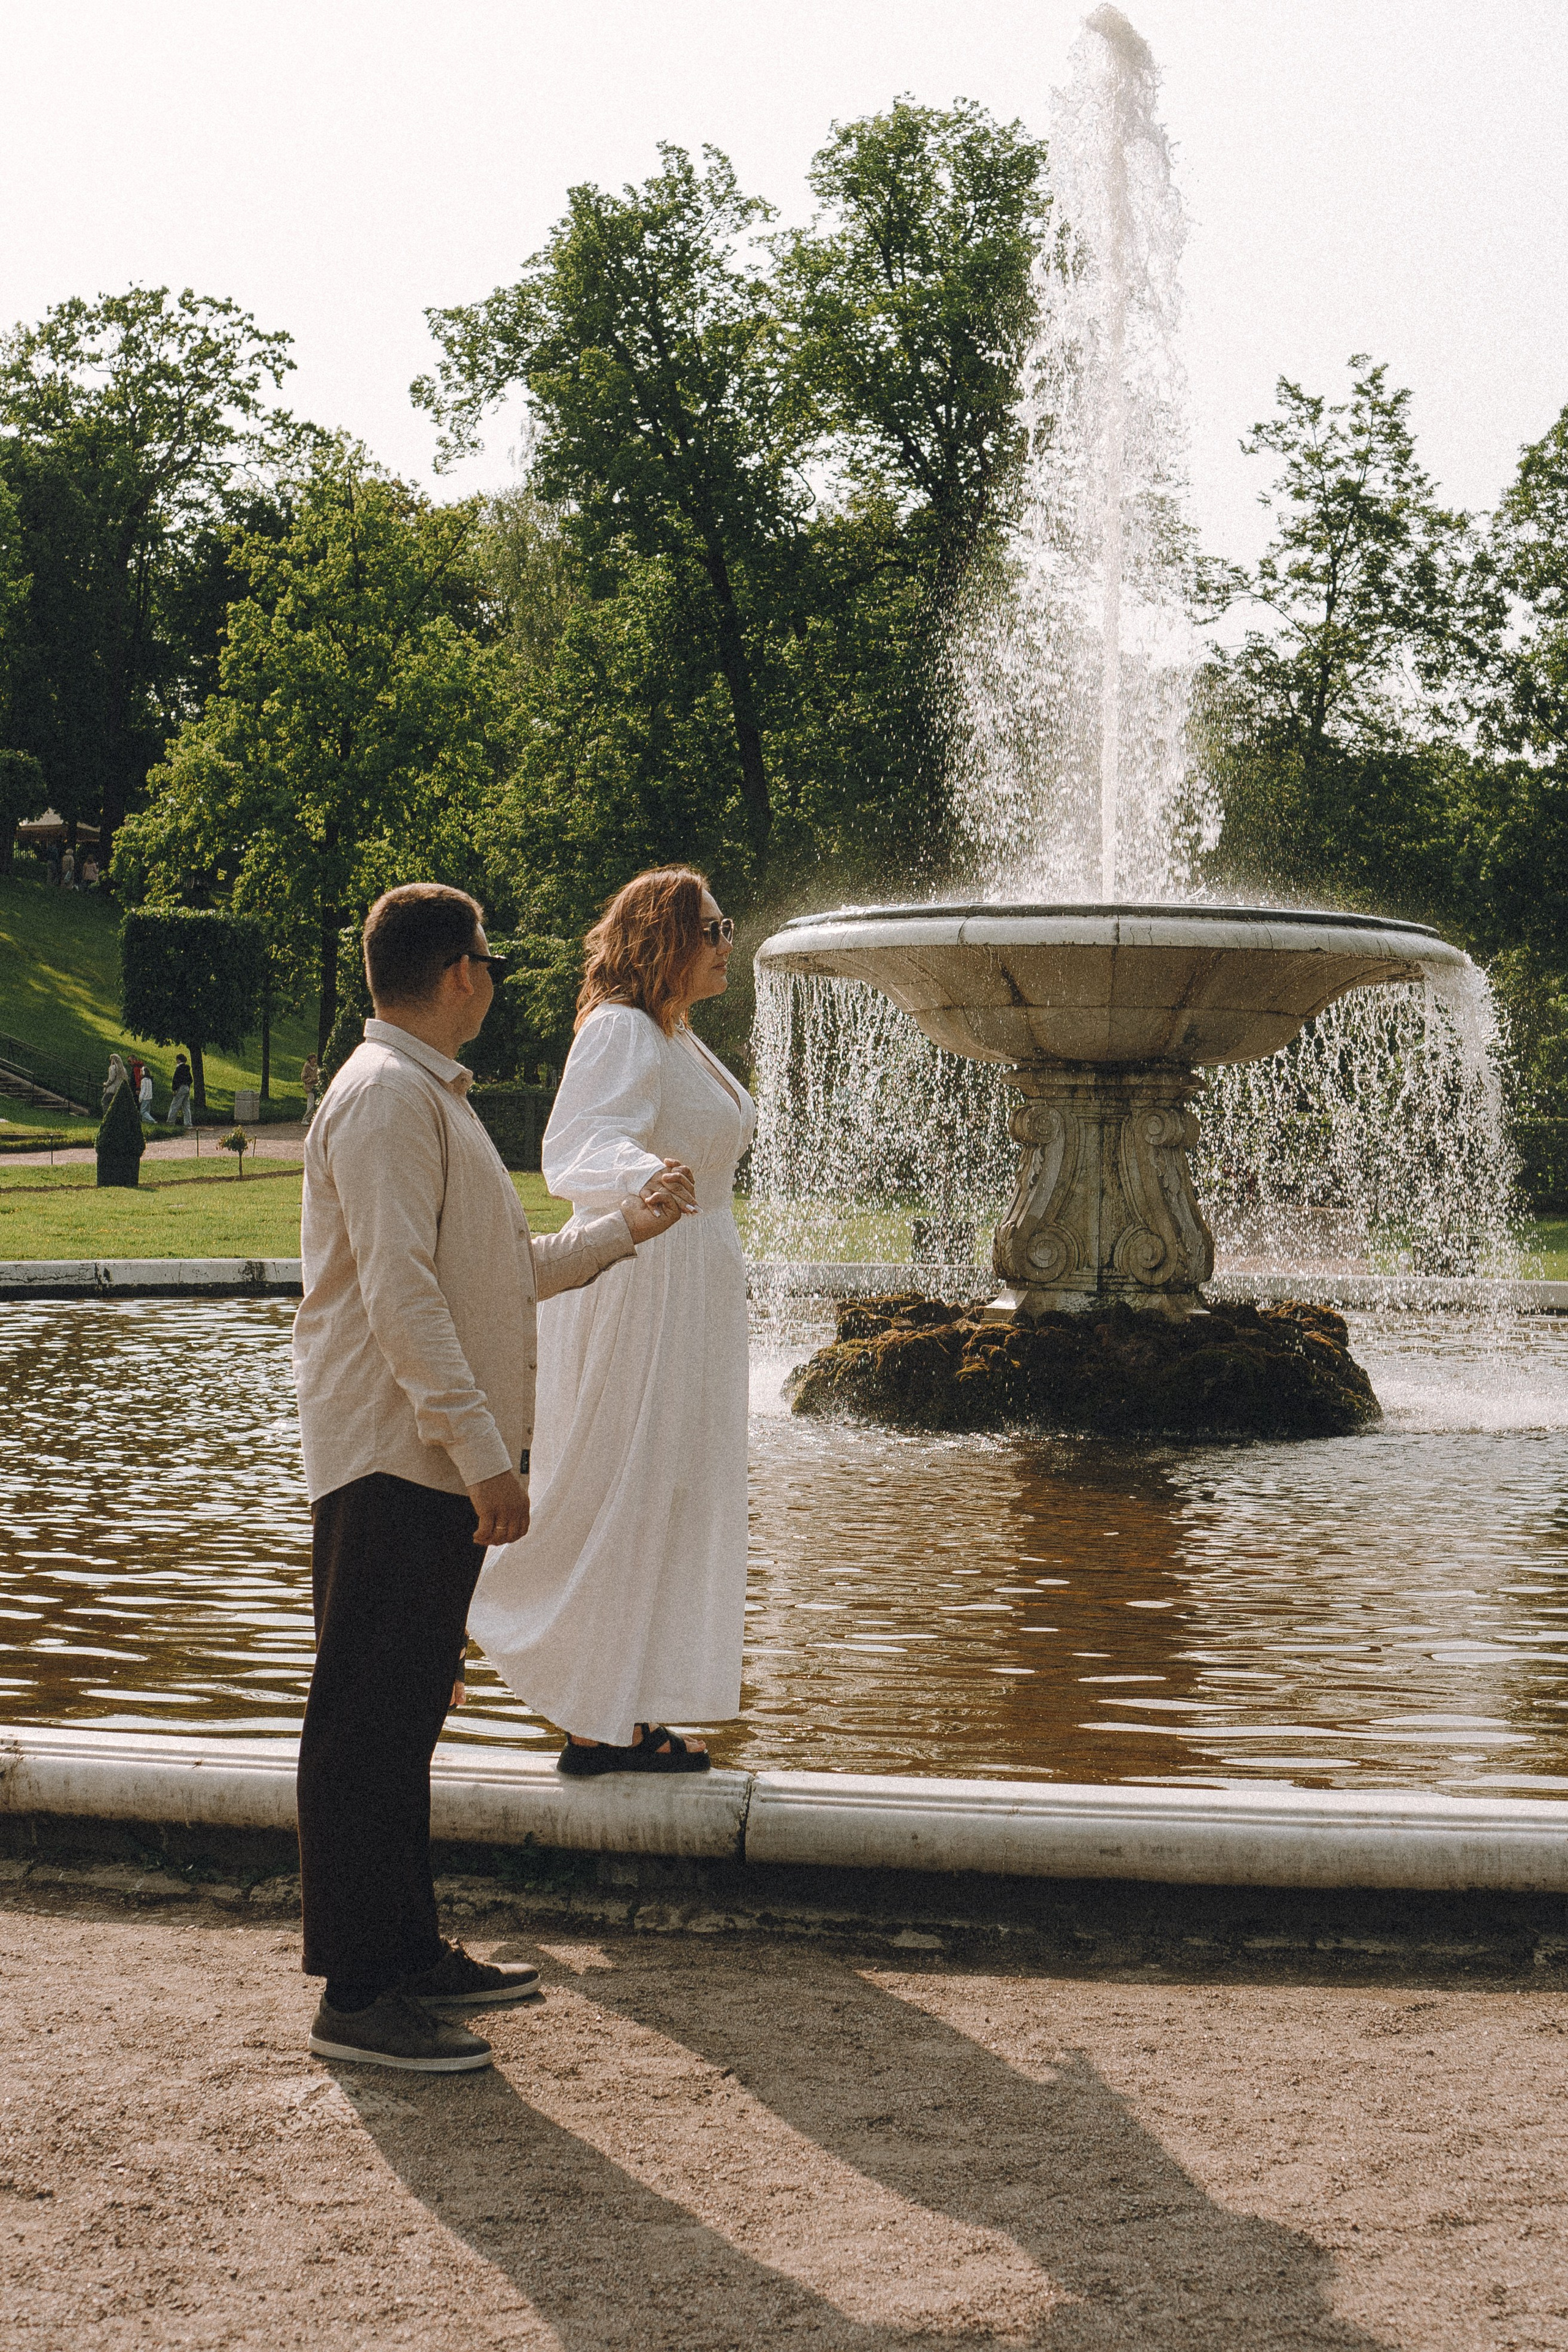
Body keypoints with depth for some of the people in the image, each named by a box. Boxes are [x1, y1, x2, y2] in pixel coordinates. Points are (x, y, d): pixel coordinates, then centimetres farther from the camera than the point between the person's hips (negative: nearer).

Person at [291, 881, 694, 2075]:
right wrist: (486, 1451, -24)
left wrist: (624, 1226, 27)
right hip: (394, 1461, -11)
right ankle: (356, 1996, -1)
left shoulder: (433, 1097, 20)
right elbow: (400, 1291, -22)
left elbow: (502, 1269, 26)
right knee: (367, 1720, -6)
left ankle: (409, 1953, 25)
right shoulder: (387, 1095, -14)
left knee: (405, 1718, 16)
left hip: (436, 1465, 11)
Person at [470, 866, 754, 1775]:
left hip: (692, 1291, 10)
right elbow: (576, 1152, -32)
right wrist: (641, 1175, -52)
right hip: (636, 1291, -10)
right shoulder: (620, 1033, -16)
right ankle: (600, 1724, 2)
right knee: (621, 1504, -5)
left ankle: (627, 1717, 19)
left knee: (670, 1503, 12)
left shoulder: (679, 1041, 13)